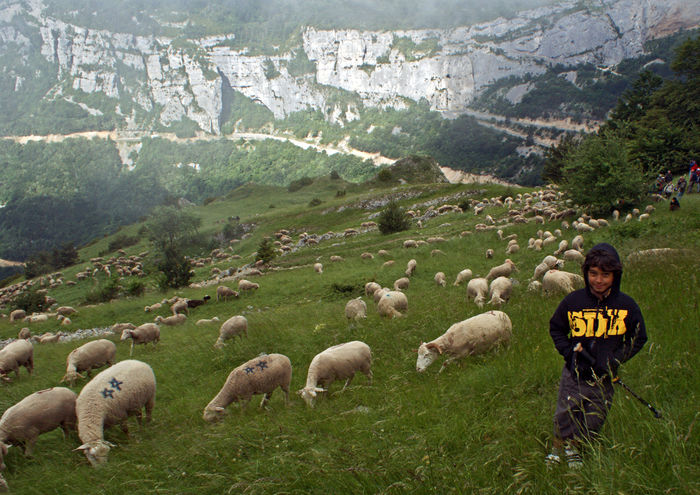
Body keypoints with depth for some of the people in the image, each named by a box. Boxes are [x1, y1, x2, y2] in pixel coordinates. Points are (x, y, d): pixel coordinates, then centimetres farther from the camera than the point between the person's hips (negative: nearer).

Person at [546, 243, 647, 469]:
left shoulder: (627, 306, -7)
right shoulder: (573, 301, -7)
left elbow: (638, 339, 5)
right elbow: (556, 329, 9)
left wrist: (614, 360, -9)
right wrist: (569, 352, -6)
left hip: (604, 378, 1)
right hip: (574, 374, -1)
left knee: (592, 423, 13)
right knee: (564, 416, 7)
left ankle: (575, 449, 40)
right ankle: (557, 449, 35)